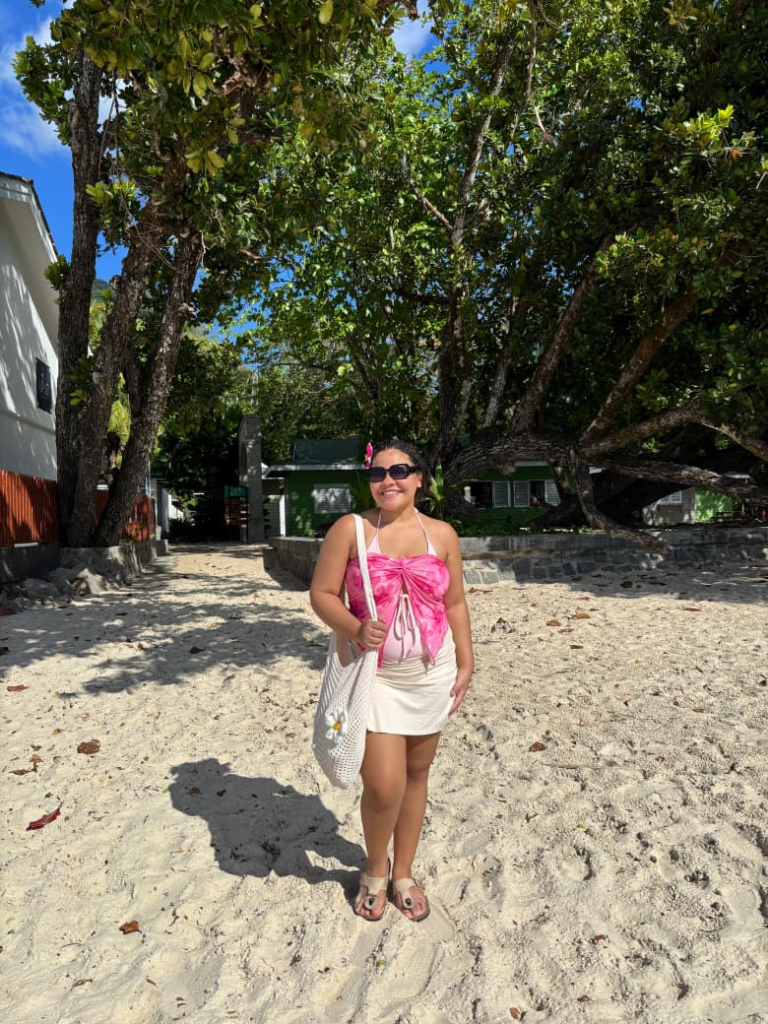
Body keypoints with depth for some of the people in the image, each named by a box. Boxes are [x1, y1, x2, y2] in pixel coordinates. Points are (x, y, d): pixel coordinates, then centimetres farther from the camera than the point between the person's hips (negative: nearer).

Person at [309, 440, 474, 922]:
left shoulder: (442, 534, 1)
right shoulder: (350, 529, -7)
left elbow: (455, 603, 8)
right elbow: (322, 593, -6)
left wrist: (465, 663, 5)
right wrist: (356, 629, -23)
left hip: (431, 675, 3)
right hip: (374, 675, -3)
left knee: (416, 774, 16)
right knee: (384, 785, -6)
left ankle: (403, 873, 40)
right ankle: (375, 869, 28)